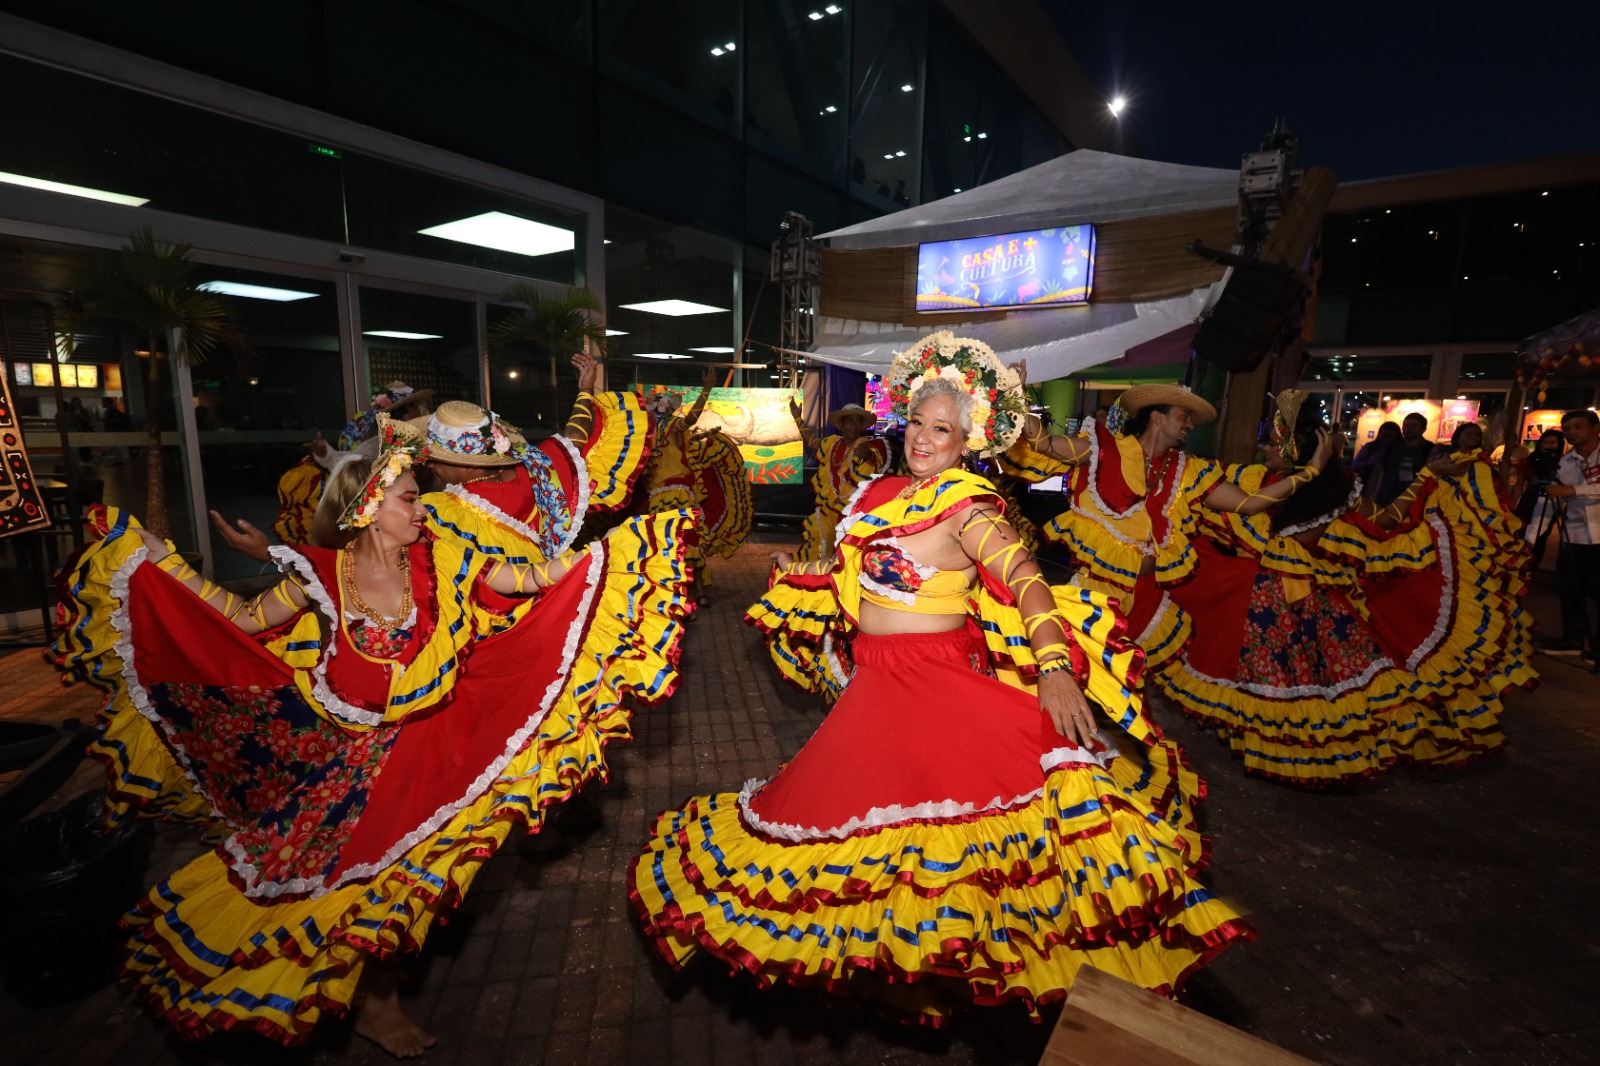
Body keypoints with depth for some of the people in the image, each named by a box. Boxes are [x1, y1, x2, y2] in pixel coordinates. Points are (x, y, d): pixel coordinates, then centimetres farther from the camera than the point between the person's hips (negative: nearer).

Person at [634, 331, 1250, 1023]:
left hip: (938, 681, -6)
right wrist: (799, 574, 30)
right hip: (878, 681, 6)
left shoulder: (961, 504, -10)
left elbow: (1028, 582, -22)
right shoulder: (884, 492, 10)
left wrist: (1055, 668, -35)